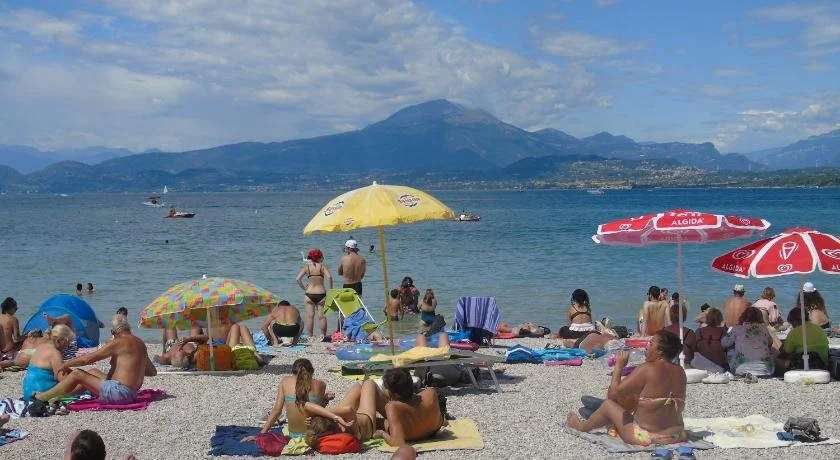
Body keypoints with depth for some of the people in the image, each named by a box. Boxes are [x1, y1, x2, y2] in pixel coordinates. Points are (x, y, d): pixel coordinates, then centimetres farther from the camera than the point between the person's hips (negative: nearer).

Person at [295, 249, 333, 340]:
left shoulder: (306, 267, 4)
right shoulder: (323, 267, -1)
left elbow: (297, 279, -6)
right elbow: (329, 277, -17)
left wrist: (304, 288, 5)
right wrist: (331, 288, -4)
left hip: (309, 294, 1)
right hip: (321, 294, -1)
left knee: (310, 316, 5)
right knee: (322, 316, 5)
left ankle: (310, 336, 8)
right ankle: (323, 335, 9)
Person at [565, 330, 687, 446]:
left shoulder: (647, 369, -18)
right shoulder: (680, 372, 1)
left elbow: (613, 393, -16)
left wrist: (618, 366, -3)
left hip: (647, 438, -6)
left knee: (608, 404, 14)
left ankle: (582, 426, 41)